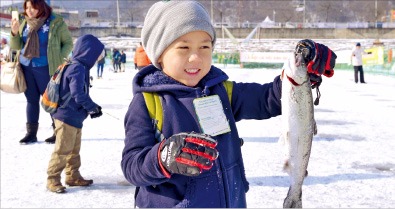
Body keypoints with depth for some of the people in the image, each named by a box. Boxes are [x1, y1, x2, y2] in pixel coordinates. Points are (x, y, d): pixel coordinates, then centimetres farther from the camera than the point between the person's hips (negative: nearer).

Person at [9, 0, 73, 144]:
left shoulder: (56, 22, -7)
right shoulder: (25, 23, 7)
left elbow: (68, 43, -1)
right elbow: (16, 46, 10)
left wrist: (58, 59, -12)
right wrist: (14, 32, -9)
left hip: (46, 68, -5)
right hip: (26, 67, 5)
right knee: (31, 99, 10)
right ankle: (31, 132, 17)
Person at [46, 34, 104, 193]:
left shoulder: (78, 67, 11)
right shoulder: (78, 69, -20)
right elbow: (78, 94, -27)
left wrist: (91, 108, 5)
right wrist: (93, 108, -16)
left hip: (75, 117, 10)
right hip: (67, 116, -10)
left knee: (74, 150, 19)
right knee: (63, 149, -2)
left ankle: (73, 176, 31)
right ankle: (52, 179, 7)